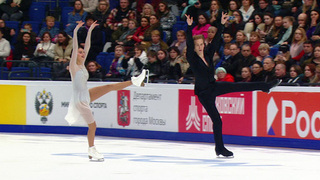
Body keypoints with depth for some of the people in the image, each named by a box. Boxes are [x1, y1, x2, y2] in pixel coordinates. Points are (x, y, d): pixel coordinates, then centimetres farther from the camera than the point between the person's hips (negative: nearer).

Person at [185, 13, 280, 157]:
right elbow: (189, 43, -29)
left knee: (241, 86, 8)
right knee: (216, 120, -4)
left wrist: (221, 25, -4)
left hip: (214, 87, 6)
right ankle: (220, 149, 7)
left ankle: (265, 86, 30)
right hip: (204, 93, -6)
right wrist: (189, 27, -39)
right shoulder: (192, 58, -15)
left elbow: (216, 41, 2)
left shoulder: (208, 54, 1)